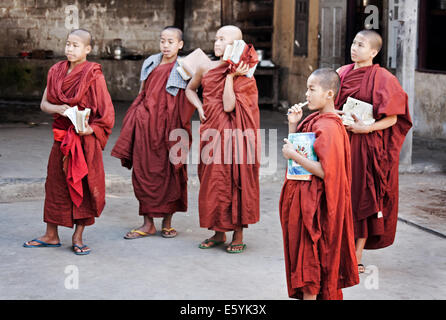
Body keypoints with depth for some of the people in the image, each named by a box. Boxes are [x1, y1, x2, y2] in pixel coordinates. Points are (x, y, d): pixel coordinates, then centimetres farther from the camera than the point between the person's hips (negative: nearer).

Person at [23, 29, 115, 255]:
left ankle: (78, 237, 11)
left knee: (84, 185, 0)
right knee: (55, 183, 9)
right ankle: (51, 235, 20)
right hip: (61, 137, 5)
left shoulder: (93, 75, -8)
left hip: (85, 137, -5)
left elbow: (106, 110, -8)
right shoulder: (56, 72, 7)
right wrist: (57, 108, -12)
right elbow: (44, 103, 9)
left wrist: (90, 129, -21)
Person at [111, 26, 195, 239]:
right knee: (144, 172, 3)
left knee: (168, 173, 2)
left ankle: (167, 222, 16)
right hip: (146, 126, 4)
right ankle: (148, 224, 10)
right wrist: (138, 118, 14)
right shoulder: (151, 64, 10)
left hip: (167, 127, -4)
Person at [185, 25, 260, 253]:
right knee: (212, 181, 7)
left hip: (232, 134, -5)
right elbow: (190, 89, 25)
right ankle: (218, 233, 18)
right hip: (210, 130, 5)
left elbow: (229, 106, -18)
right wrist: (199, 107, 8)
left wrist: (230, 76, -17)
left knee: (234, 180, -3)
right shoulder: (206, 68, 6)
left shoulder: (243, 75, -6)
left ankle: (238, 236, 5)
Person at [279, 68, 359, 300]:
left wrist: (294, 155, -21)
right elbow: (295, 147, 16)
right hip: (300, 195, 10)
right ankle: (308, 293, 27)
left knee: (308, 256, -1)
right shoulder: (314, 119, 7)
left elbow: (325, 171, -26)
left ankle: (310, 294, 9)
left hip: (312, 201, -10)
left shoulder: (329, 127, -21)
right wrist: (293, 125, 2)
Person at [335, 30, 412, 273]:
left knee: (364, 197, 0)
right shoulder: (342, 73, 9)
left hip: (367, 145, -5)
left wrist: (366, 128, -20)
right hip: (341, 144, 5)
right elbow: (330, 107, 19)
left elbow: (393, 118, -8)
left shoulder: (382, 78, -8)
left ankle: (357, 257, 8)